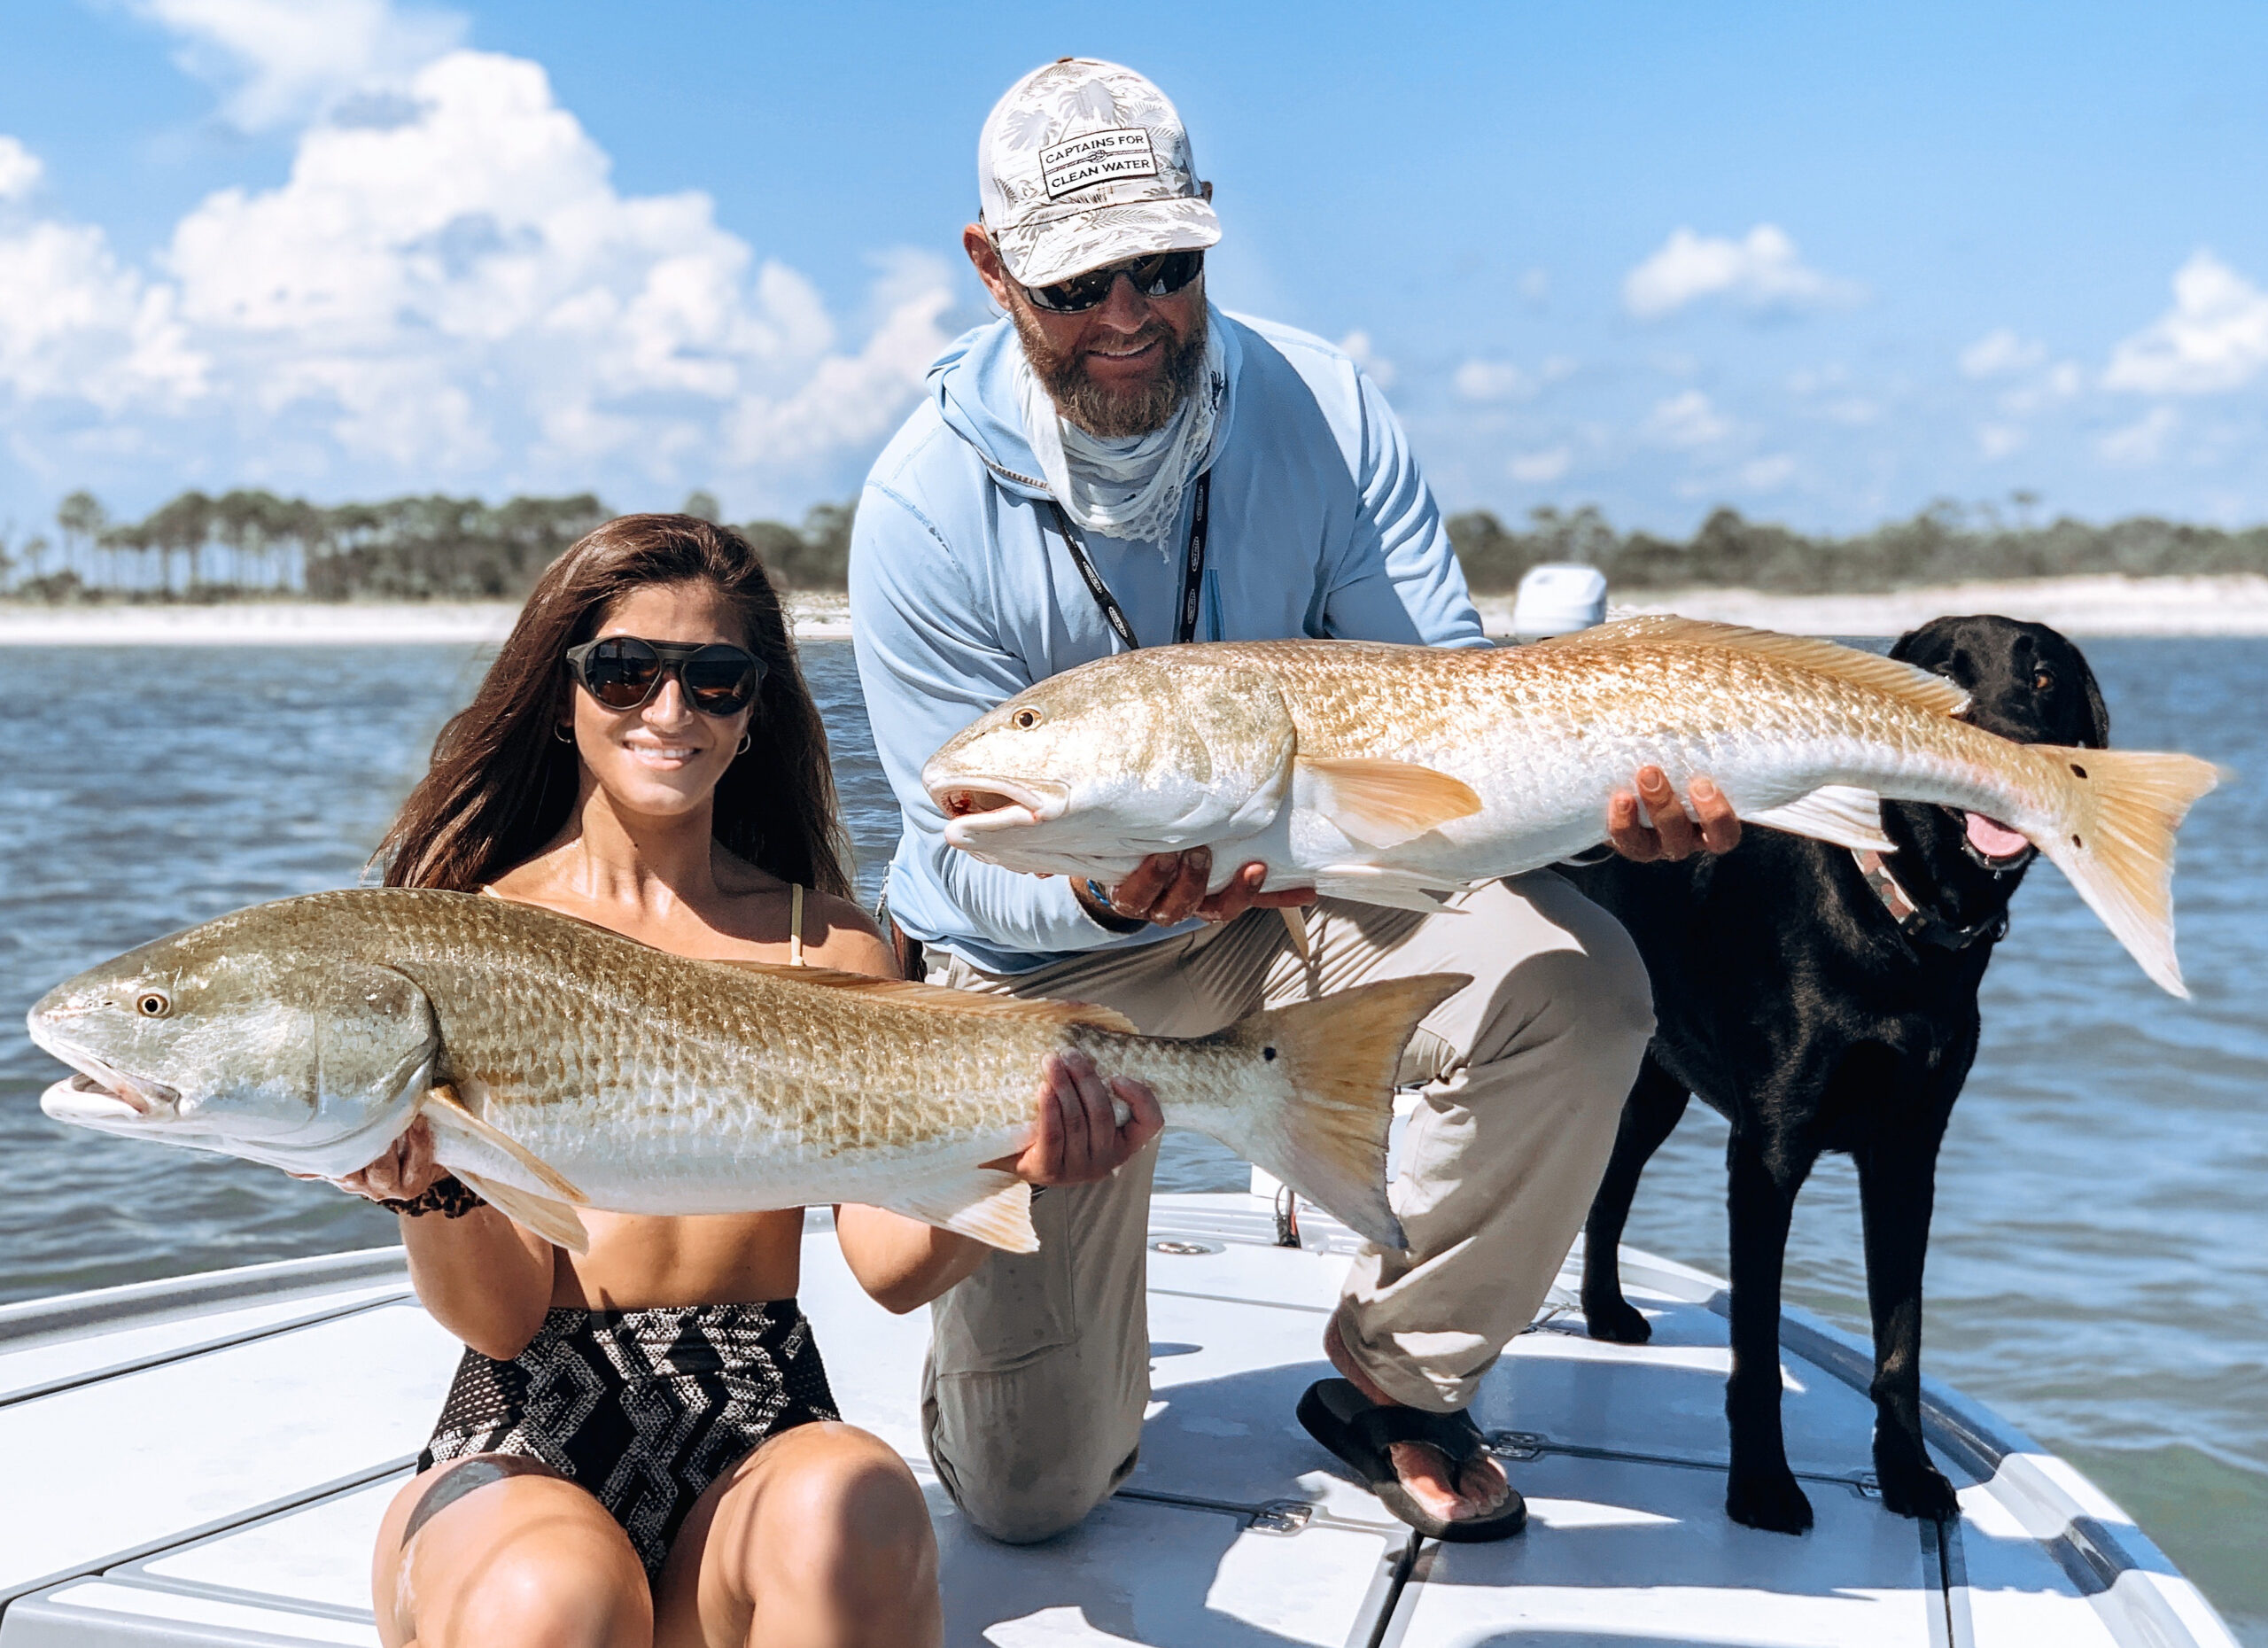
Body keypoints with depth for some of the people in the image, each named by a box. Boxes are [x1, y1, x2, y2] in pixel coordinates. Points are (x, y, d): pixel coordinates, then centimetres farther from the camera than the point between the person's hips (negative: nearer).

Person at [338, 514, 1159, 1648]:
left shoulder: (825, 937, 8)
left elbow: (894, 1265, -3)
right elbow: (501, 1316, -3)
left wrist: (1010, 1167, -23)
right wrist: (424, 1184, -25)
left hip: (757, 1429, 0)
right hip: (528, 1438, 1)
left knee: (853, 1509, -35)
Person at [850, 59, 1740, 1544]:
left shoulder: (1319, 406, -11)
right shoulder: (926, 510, -18)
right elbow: (976, 863, -17)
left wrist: (1599, 790, -36)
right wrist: (1106, 895, -40)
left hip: (1307, 881, 3)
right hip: (1046, 970, -2)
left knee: (1575, 982, -29)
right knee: (1026, 1489, -10)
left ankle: (1398, 1372, -2)